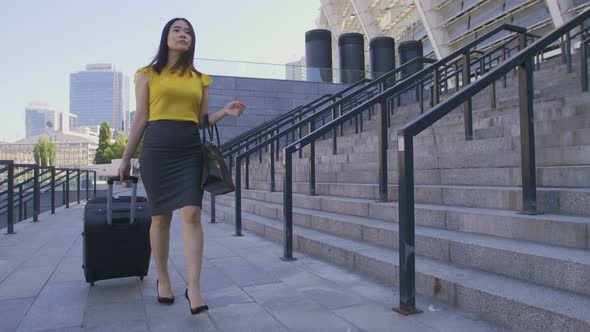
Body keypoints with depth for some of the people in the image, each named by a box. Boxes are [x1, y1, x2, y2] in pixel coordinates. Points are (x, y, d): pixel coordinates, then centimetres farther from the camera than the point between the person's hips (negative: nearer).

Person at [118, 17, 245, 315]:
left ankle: (194, 288, -8)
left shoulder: (200, 79, 14)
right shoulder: (148, 74, 9)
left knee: (191, 214, -11)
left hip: (190, 151, 1)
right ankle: (163, 280, 23)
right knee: (160, 217, 5)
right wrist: (126, 157, 7)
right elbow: (140, 118, 8)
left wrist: (225, 112, -4)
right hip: (157, 149, -1)